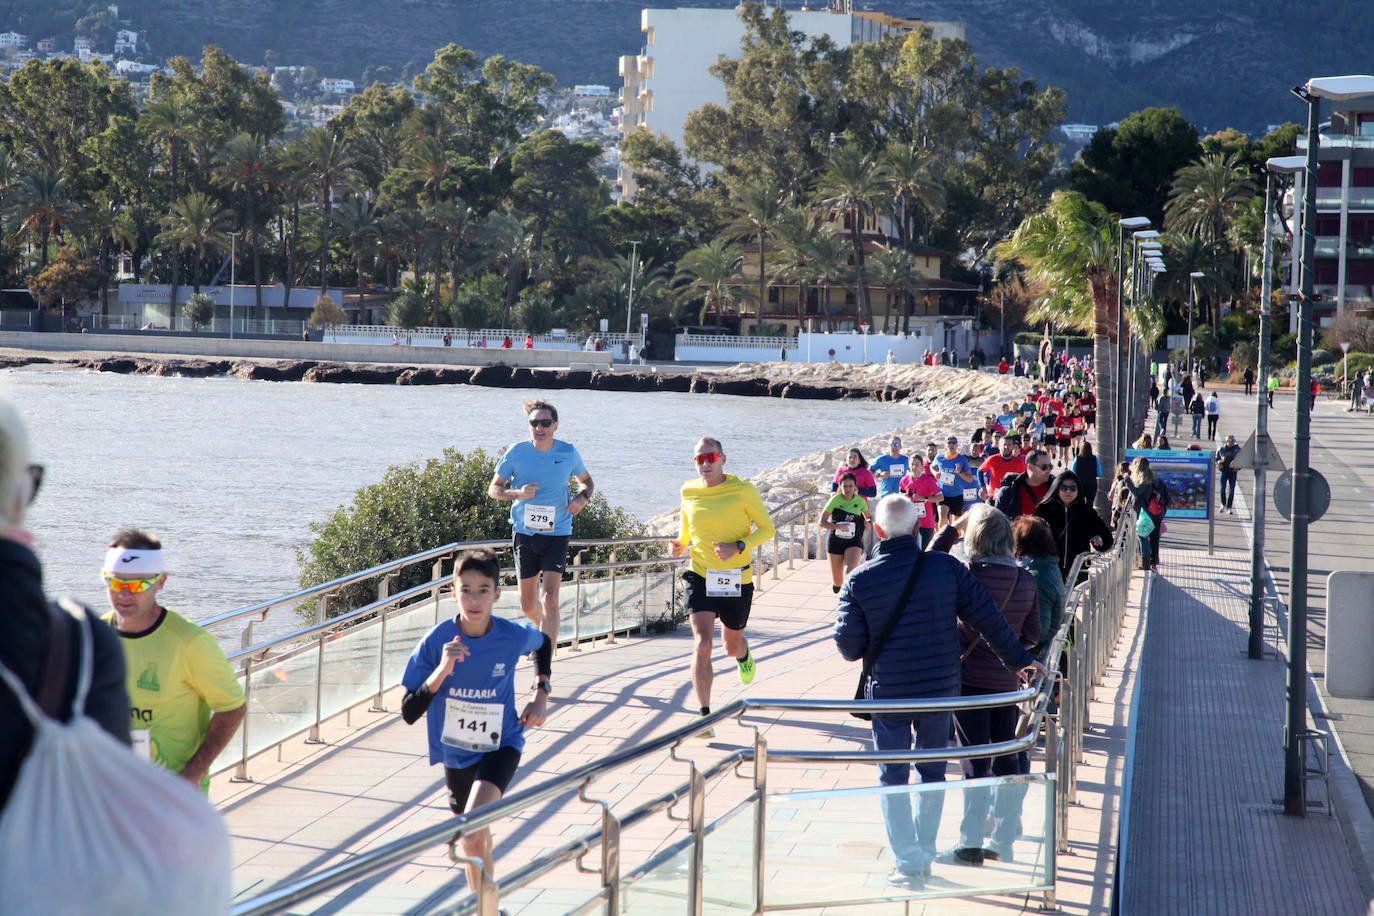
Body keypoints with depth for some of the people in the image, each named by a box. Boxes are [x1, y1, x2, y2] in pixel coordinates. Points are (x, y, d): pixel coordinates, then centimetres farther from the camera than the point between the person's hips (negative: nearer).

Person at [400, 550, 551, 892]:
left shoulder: (514, 636, -17)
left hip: (501, 746, -2)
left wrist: (541, 694, 0)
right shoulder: (436, 640, -19)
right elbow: (409, 713, -21)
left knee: (472, 835, -28)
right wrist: (442, 669, -34)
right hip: (455, 752, 2)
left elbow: (544, 642, 11)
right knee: (475, 838, 21)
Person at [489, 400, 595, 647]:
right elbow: (493, 489, 3)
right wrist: (518, 493, -17)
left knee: (549, 598, -15)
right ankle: (545, 630, 44)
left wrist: (582, 497, -6)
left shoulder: (568, 453, -2)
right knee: (527, 605, 10)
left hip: (557, 532, -1)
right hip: (524, 532, 1)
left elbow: (587, 481, 17)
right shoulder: (517, 452, -4)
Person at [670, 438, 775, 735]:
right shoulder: (688, 492, 2)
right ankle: (704, 716, -15)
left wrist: (737, 547, -19)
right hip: (700, 577, 1)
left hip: (737, 580, 0)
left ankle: (743, 655, 59)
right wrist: (680, 545, -2)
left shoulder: (742, 490, -8)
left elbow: (767, 529, -3)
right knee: (702, 644, -19)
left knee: (732, 646, 18)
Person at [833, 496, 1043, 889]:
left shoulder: (859, 580, -11)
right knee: (932, 772, 19)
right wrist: (1019, 660, 8)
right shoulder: (946, 566, -8)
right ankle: (924, 856, 27)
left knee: (893, 778, 10)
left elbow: (849, 646, -9)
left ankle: (909, 863, 6)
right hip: (941, 690, 2)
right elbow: (987, 618, -3)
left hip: (888, 694, -2)